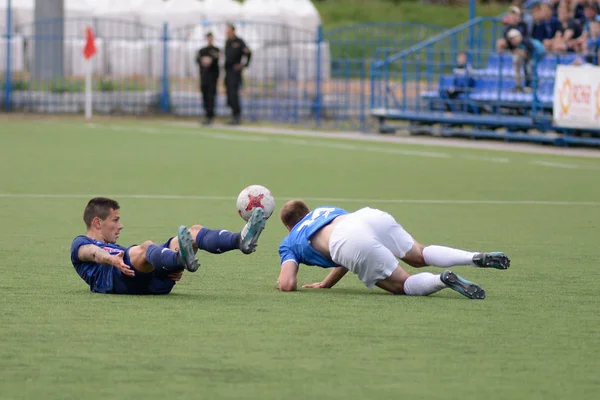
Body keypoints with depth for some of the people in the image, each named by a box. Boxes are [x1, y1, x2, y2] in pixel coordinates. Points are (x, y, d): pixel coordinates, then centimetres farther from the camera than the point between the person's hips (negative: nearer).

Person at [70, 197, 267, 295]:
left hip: (155, 281, 6)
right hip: (117, 278, -6)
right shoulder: (81, 244, 25)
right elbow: (92, 252, -4)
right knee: (144, 248, -37)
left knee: (195, 232, -6)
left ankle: (240, 241, -35)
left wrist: (175, 269, 1)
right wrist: (111, 259, -30)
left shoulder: (117, 248, 45)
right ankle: (182, 258, -71)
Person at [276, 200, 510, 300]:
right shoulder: (326, 210, 44)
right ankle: (477, 258, -5)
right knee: (419, 256, 18)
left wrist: (284, 279, 39)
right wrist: (326, 284, 49)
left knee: (403, 285, 2)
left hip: (349, 241, -5)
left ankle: (443, 280, -28)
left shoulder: (288, 244, 30)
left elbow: (287, 285, 16)